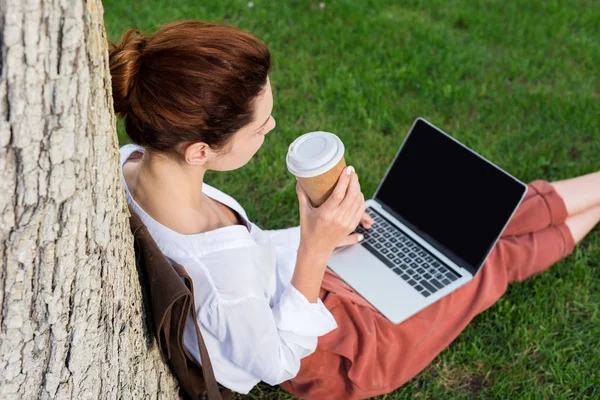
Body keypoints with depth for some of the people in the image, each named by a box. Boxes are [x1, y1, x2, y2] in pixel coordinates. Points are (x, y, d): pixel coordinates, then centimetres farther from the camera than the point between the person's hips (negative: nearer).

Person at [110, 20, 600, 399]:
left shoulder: (127, 161, -22)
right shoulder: (222, 268, -46)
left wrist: (310, 240, -3)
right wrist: (315, 247, -34)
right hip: (324, 350, -6)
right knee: (489, 261, 14)